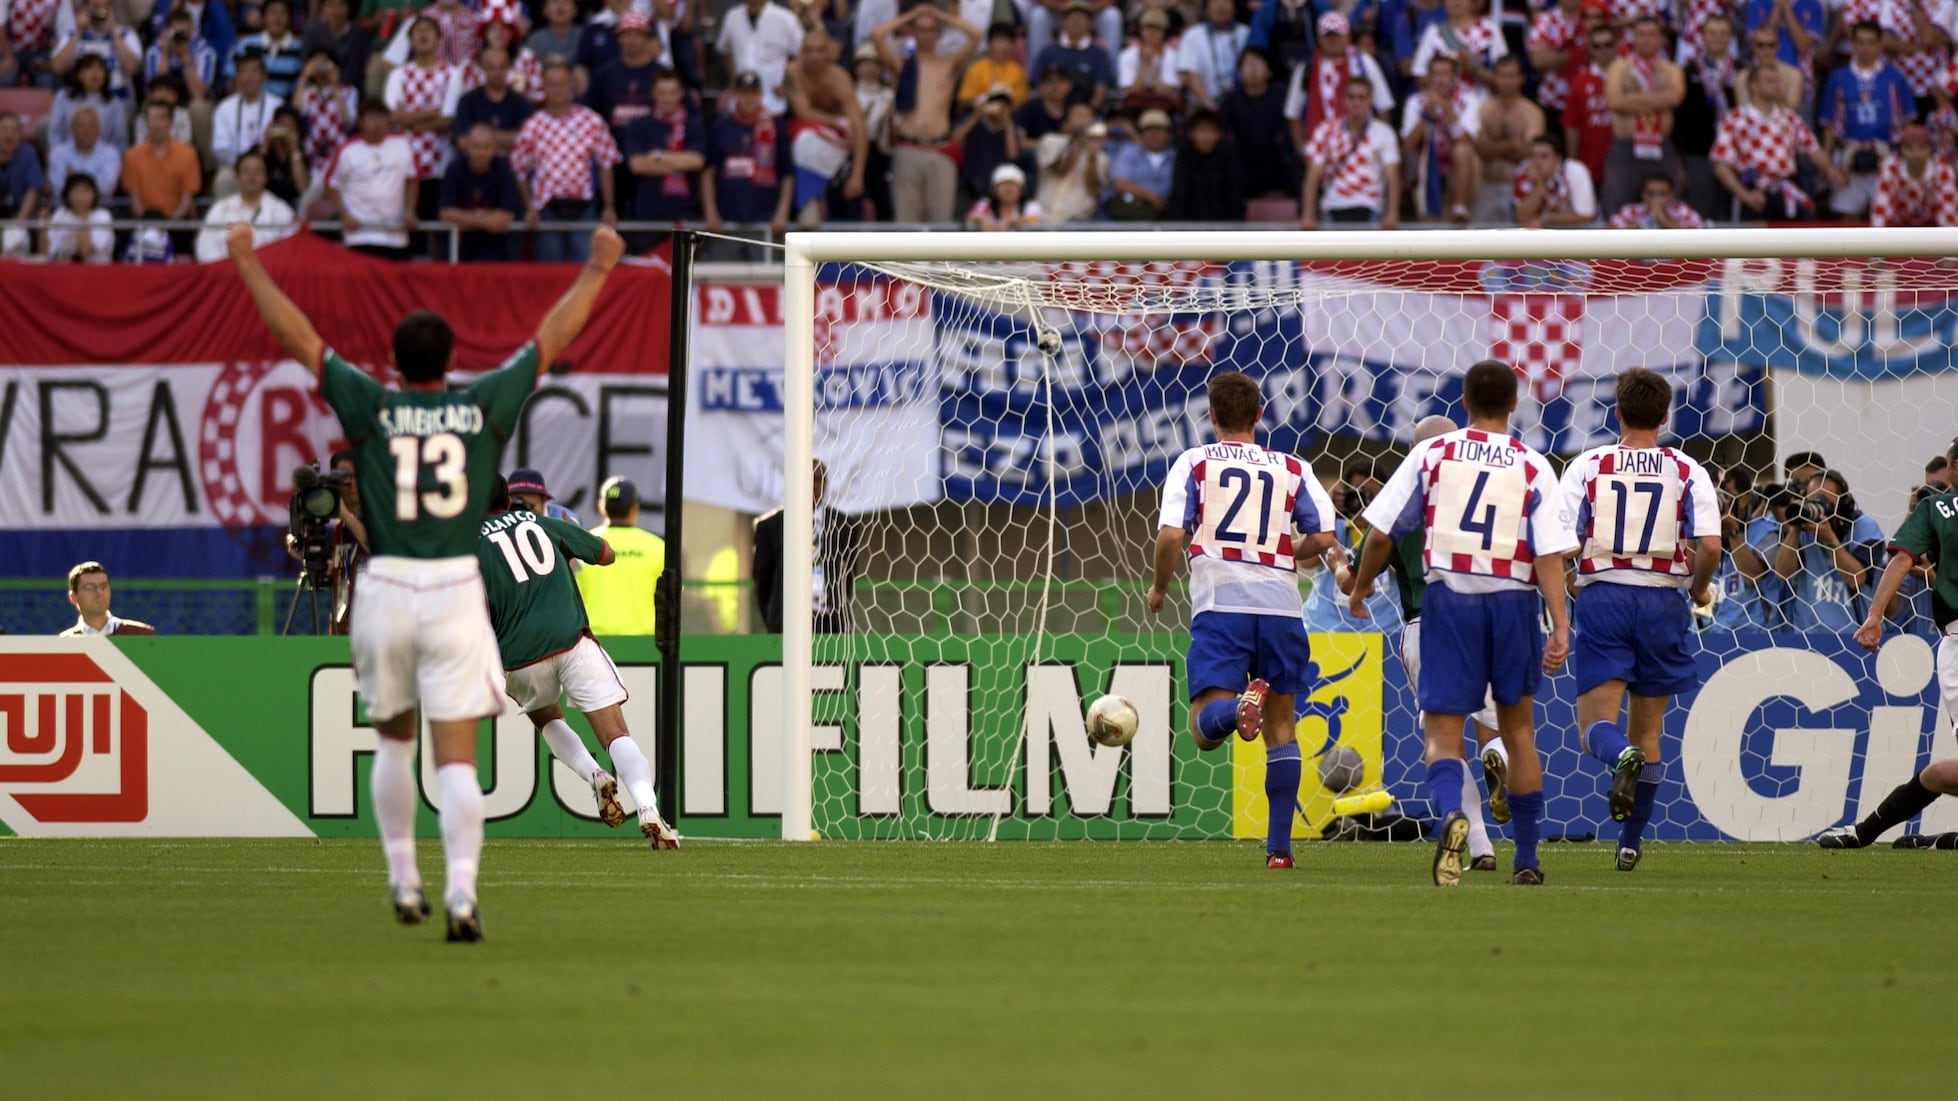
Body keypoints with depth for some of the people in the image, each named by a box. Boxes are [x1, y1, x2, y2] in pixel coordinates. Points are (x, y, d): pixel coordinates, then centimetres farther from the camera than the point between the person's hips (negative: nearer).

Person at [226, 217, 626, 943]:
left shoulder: (372, 409, -2)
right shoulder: (483, 407, 0)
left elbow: (297, 337, 3)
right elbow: (552, 338, 10)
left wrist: (248, 264, 13)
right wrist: (598, 270, 21)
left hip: (386, 590, 0)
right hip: (457, 591, 0)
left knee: (393, 740, 21)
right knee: (456, 755, -4)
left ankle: (402, 878, 20)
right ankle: (461, 889, -20)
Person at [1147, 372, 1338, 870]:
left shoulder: (1194, 462, 9)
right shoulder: (1292, 469, 14)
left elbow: (1171, 534, -3)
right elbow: (1323, 537, 5)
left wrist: (1158, 587, 14)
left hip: (1219, 603, -2)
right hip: (1280, 603, 2)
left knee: (1205, 728, -8)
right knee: (1281, 729, 13)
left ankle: (1239, 706, -43)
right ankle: (1279, 845, 7)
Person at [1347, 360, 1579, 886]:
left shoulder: (1431, 454, 2)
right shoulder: (1533, 468, 2)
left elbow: (1381, 533, 3)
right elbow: (1550, 554, -8)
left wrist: (1359, 588, 20)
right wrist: (1560, 627, -10)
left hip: (1448, 597, -1)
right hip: (1512, 601, 1)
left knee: (1443, 729, -1)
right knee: (1517, 728, 17)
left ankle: (1451, 810, -33)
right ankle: (1527, 859, 21)